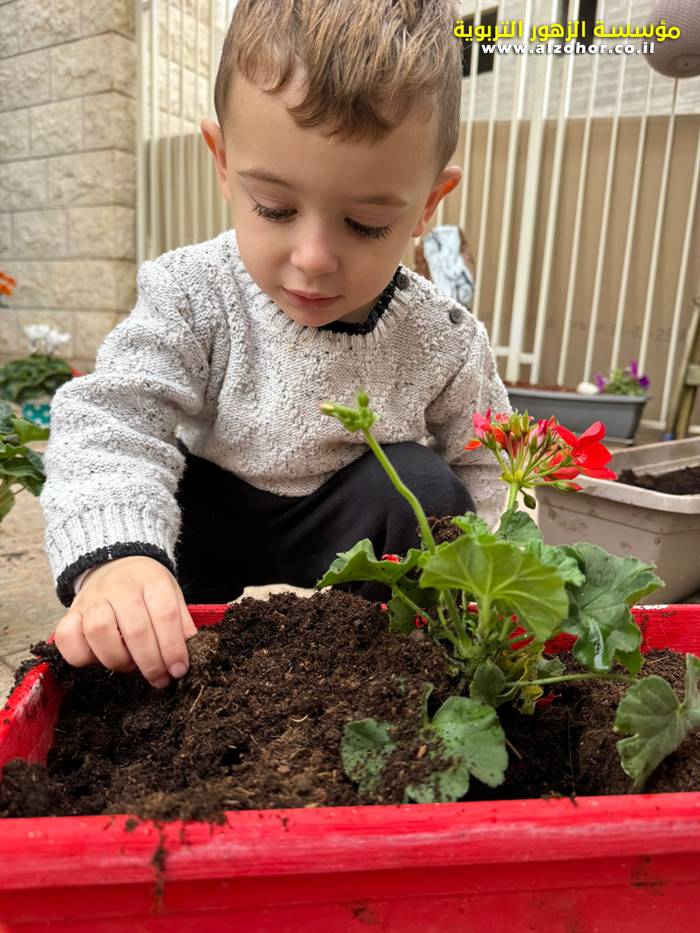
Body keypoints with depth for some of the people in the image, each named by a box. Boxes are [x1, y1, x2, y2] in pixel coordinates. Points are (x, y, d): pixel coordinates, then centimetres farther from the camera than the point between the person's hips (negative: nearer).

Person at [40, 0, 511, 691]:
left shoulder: (442, 343, -15)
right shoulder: (191, 298, -18)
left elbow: (485, 471, -3)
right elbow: (113, 425, -26)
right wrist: (114, 555, -45)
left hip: (354, 547, 1)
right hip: (215, 534, 1)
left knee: (423, 485, -24)